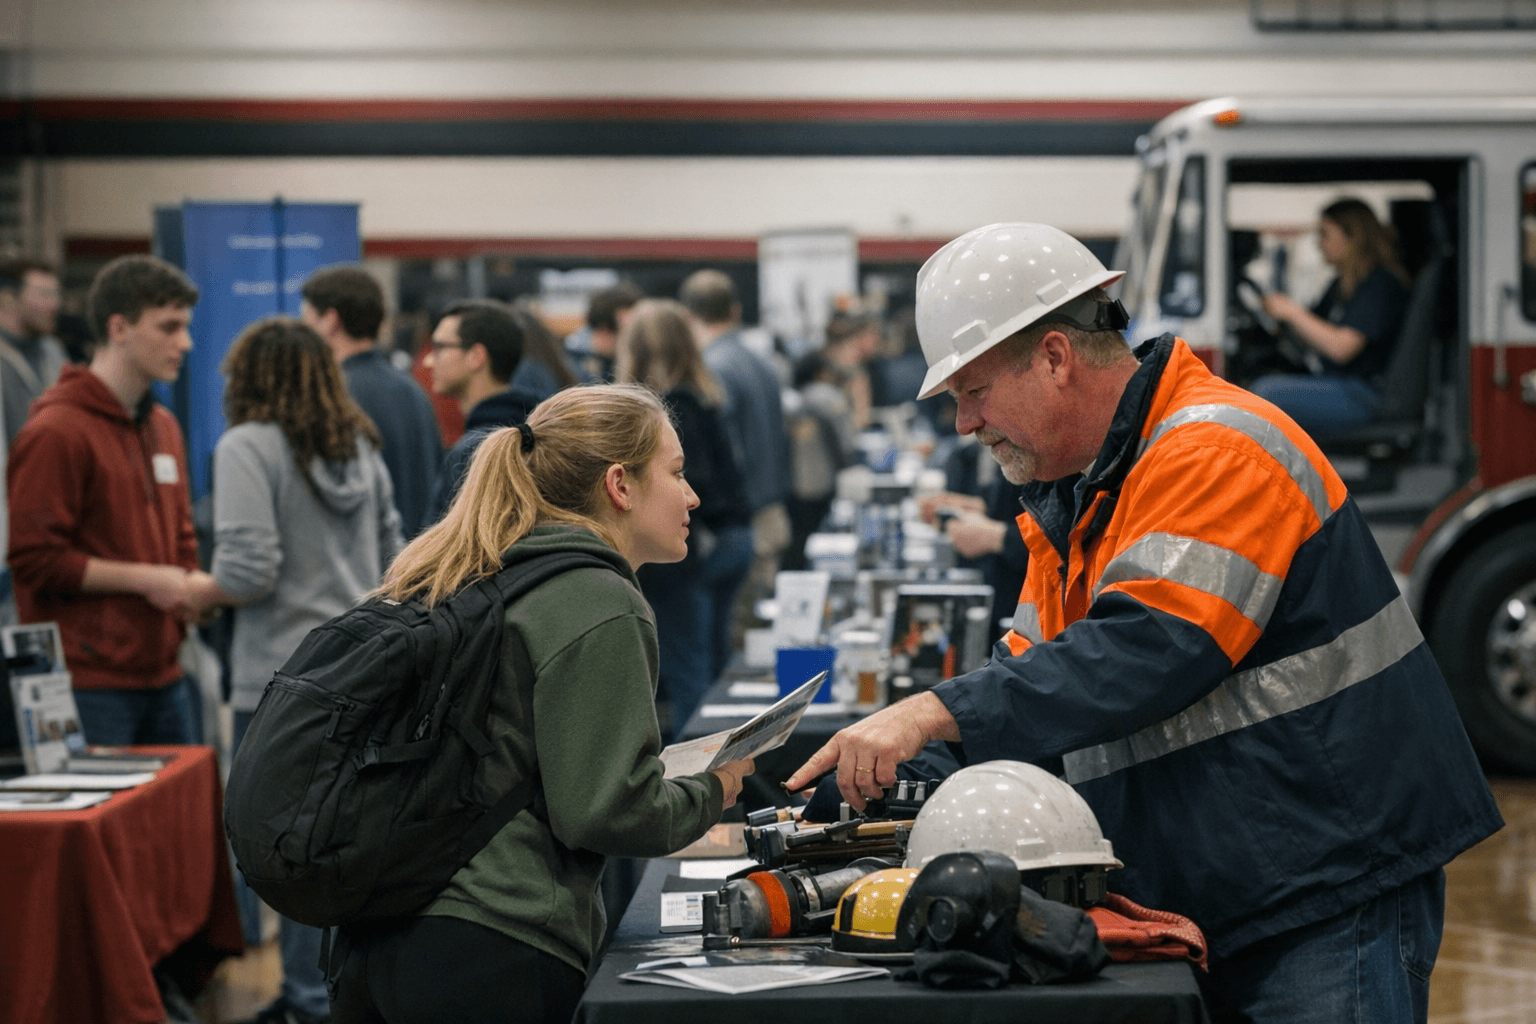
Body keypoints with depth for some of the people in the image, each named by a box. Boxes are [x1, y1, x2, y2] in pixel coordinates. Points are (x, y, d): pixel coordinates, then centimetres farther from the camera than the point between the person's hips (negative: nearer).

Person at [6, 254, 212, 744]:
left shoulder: (164, 426, 16)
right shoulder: (57, 432, -12)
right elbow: (35, 558, -15)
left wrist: (191, 585, 5)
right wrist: (143, 580, -14)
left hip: (162, 678, 8)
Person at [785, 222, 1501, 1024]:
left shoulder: (1217, 453, -16)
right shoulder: (1072, 496, 16)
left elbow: (1145, 654, -28)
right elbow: (1041, 675, 16)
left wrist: (935, 714, -32)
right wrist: (916, 784, -1)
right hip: (1207, 902, 9)